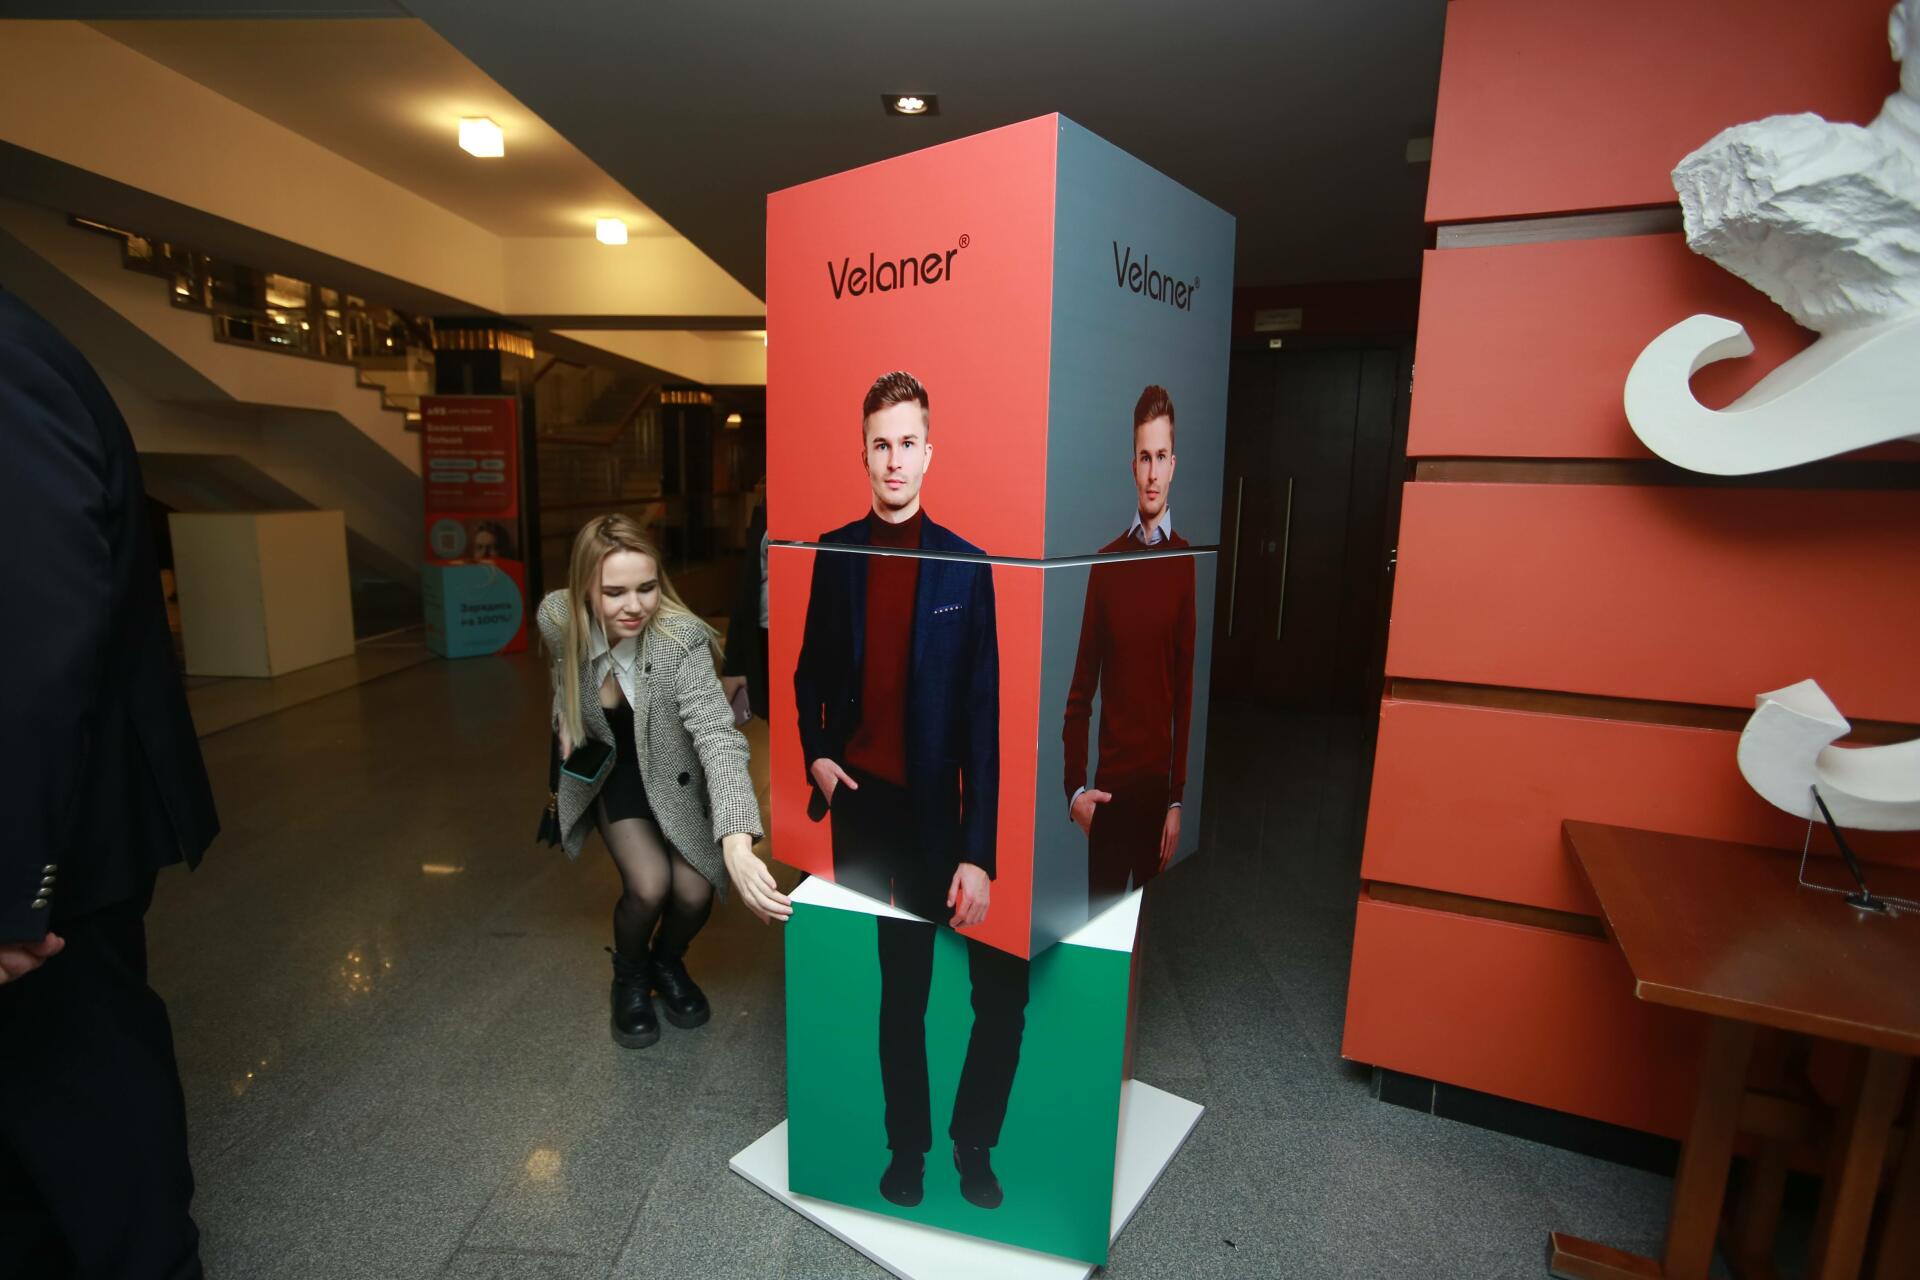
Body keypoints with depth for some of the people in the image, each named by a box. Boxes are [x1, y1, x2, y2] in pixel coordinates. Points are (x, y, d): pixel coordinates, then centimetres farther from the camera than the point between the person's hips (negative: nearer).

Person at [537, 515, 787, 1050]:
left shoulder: (681, 638, -34)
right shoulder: (558, 617, -22)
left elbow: (717, 734, -45)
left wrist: (737, 846, -58)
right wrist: (564, 715, -10)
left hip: (677, 776, -1)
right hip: (612, 774, 2)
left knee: (695, 893, -12)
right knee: (649, 885, -19)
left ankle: (668, 962, 27)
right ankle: (630, 976, 18)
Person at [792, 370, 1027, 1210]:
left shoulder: (966, 566, -8)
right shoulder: (835, 553, 1)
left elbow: (984, 717, -10)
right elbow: (811, 669, 14)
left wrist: (978, 852, -13)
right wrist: (816, 752, -2)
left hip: (931, 807, -2)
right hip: (856, 799, 2)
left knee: (956, 985, 8)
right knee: (884, 986, 15)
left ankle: (972, 1144, 36)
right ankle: (905, 1147, 37)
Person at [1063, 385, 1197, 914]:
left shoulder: (1186, 562, -6)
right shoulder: (1105, 562, 1)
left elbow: (1188, 690, -6)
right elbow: (1082, 685, 2)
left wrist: (1178, 800, -6)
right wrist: (1075, 787, -4)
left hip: (1161, 782, -1)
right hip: (1108, 782, 2)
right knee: (1098, 914, 12)